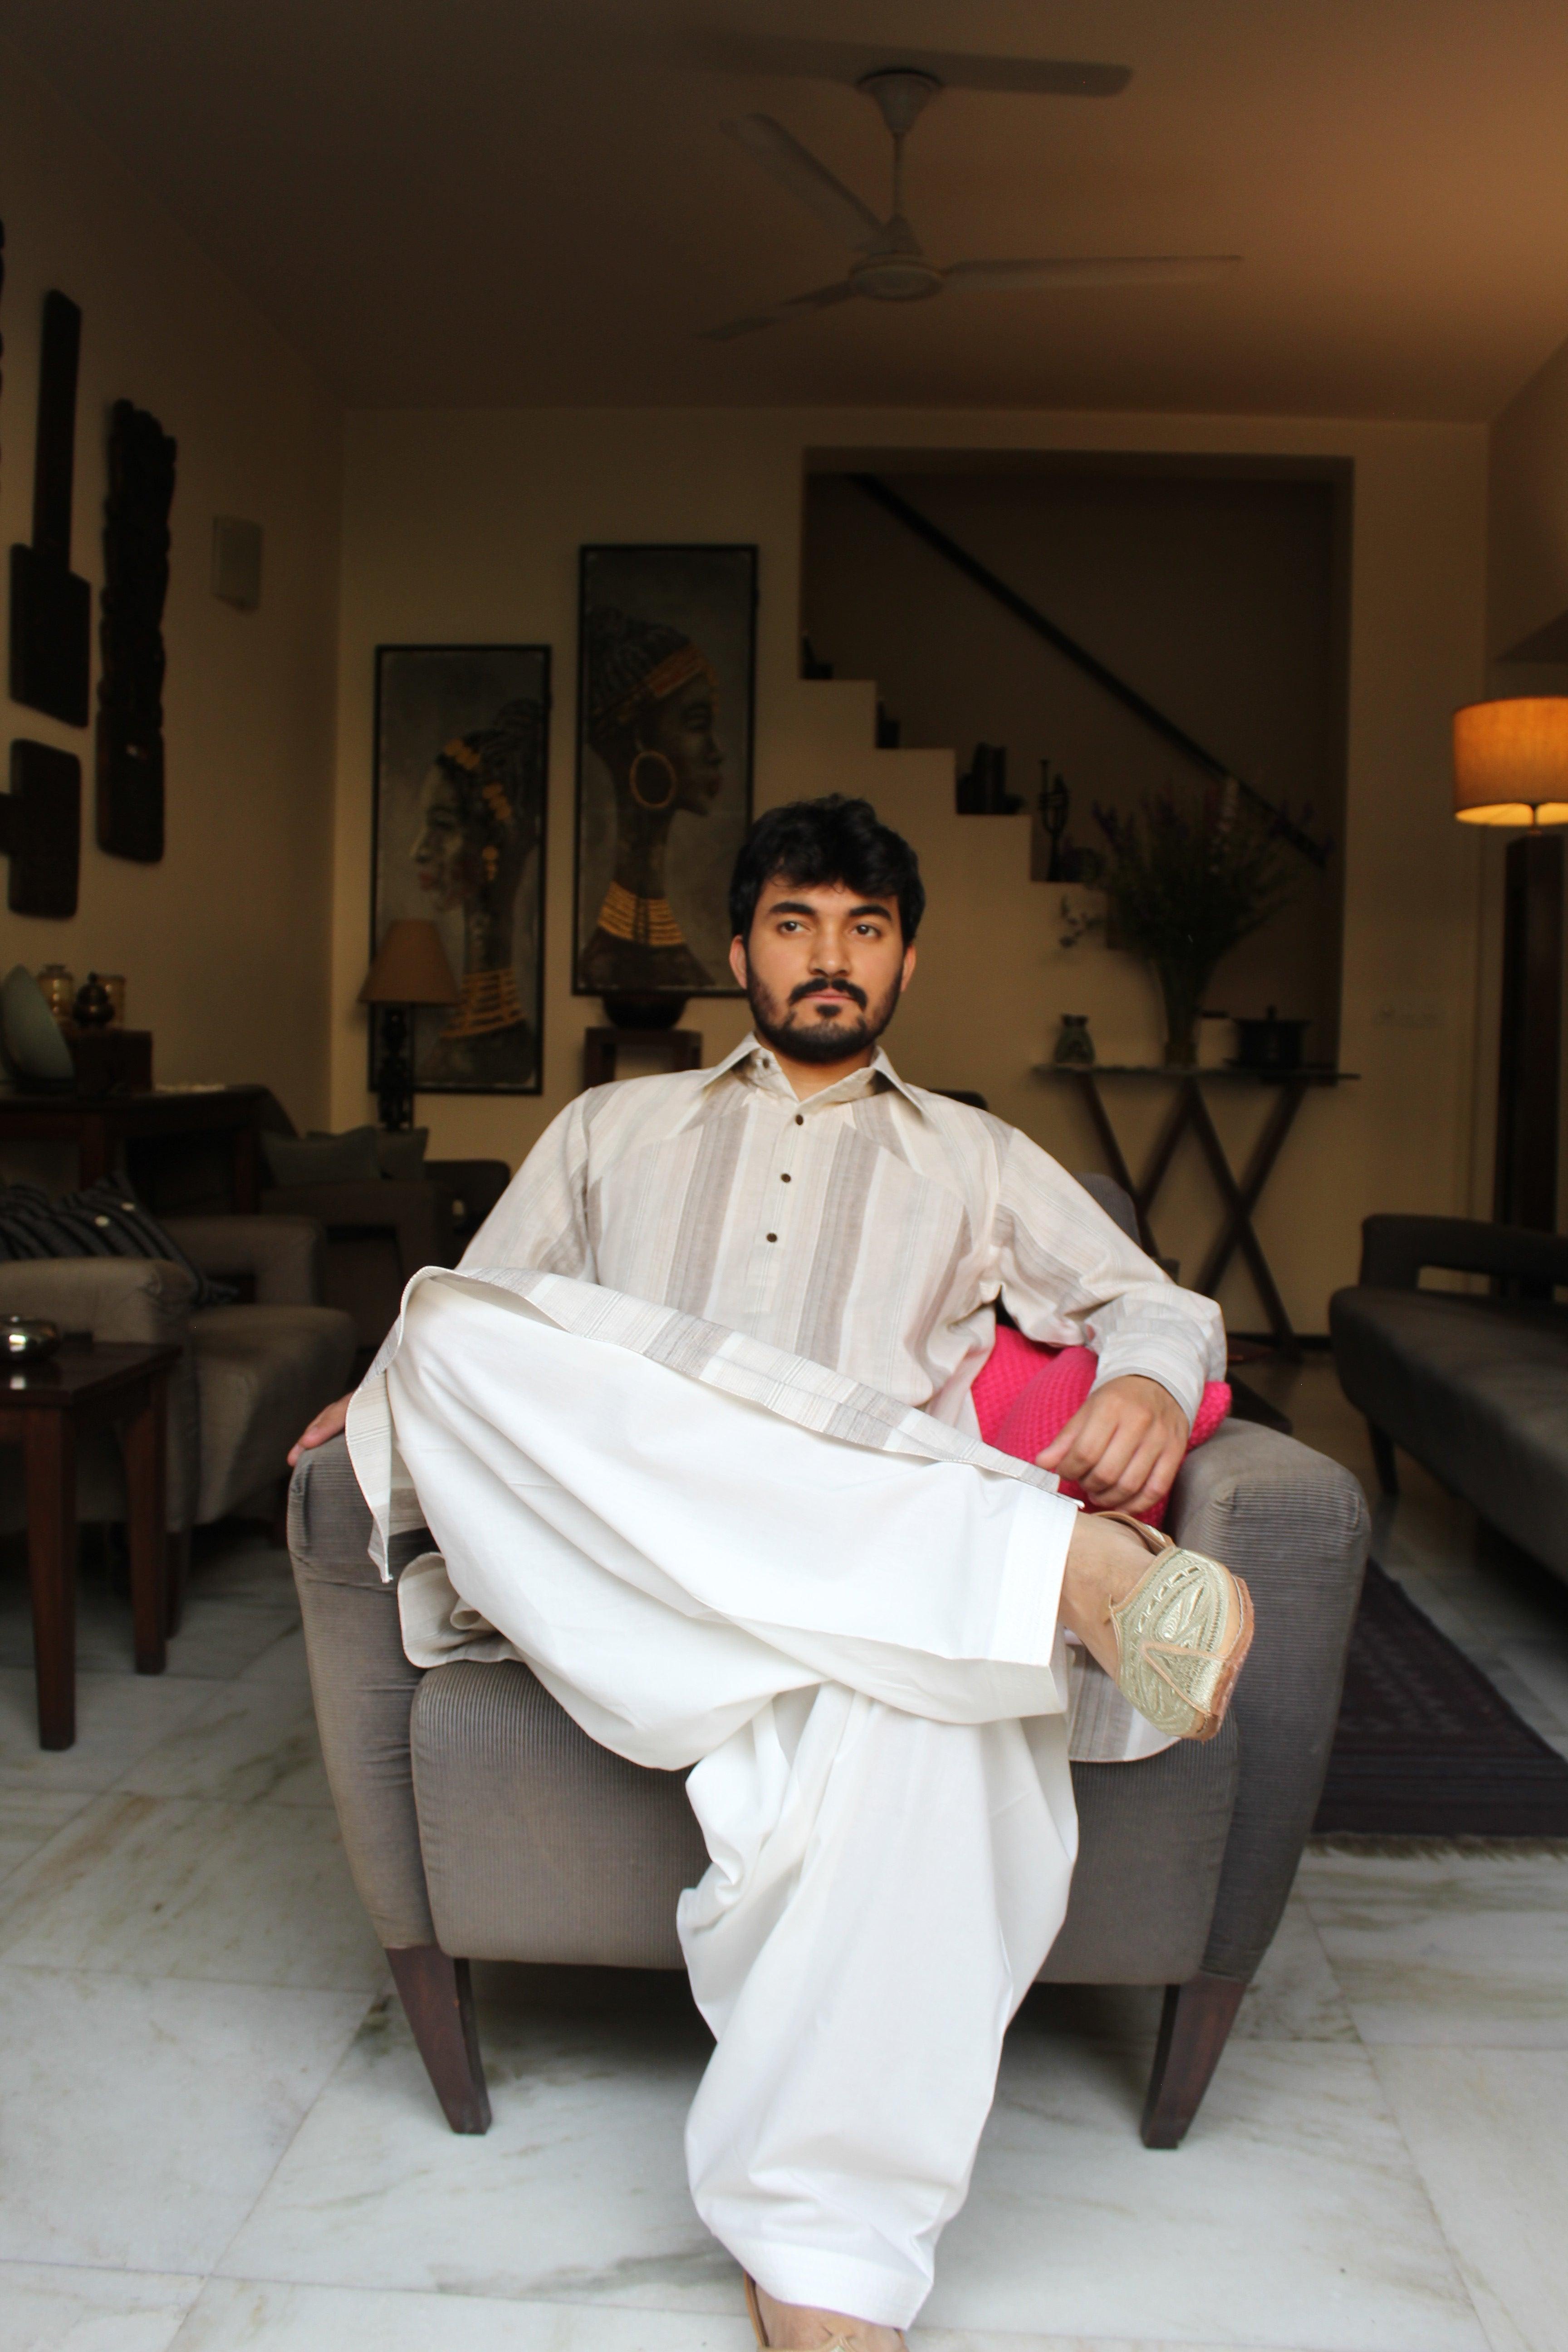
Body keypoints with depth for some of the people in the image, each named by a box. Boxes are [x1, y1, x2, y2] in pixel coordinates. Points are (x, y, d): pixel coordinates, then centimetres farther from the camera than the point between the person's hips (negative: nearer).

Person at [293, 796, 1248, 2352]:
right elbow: (481, 1300, 26)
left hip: (893, 1561, -1)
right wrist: (393, 1388, 3)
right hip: (614, 1554, 2)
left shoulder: (979, 1159, 27)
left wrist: (1152, 1383, -5)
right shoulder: (613, 1128, 30)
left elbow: (1157, 1304, 20)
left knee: (926, 1695, -39)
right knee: (454, 1337, -31)